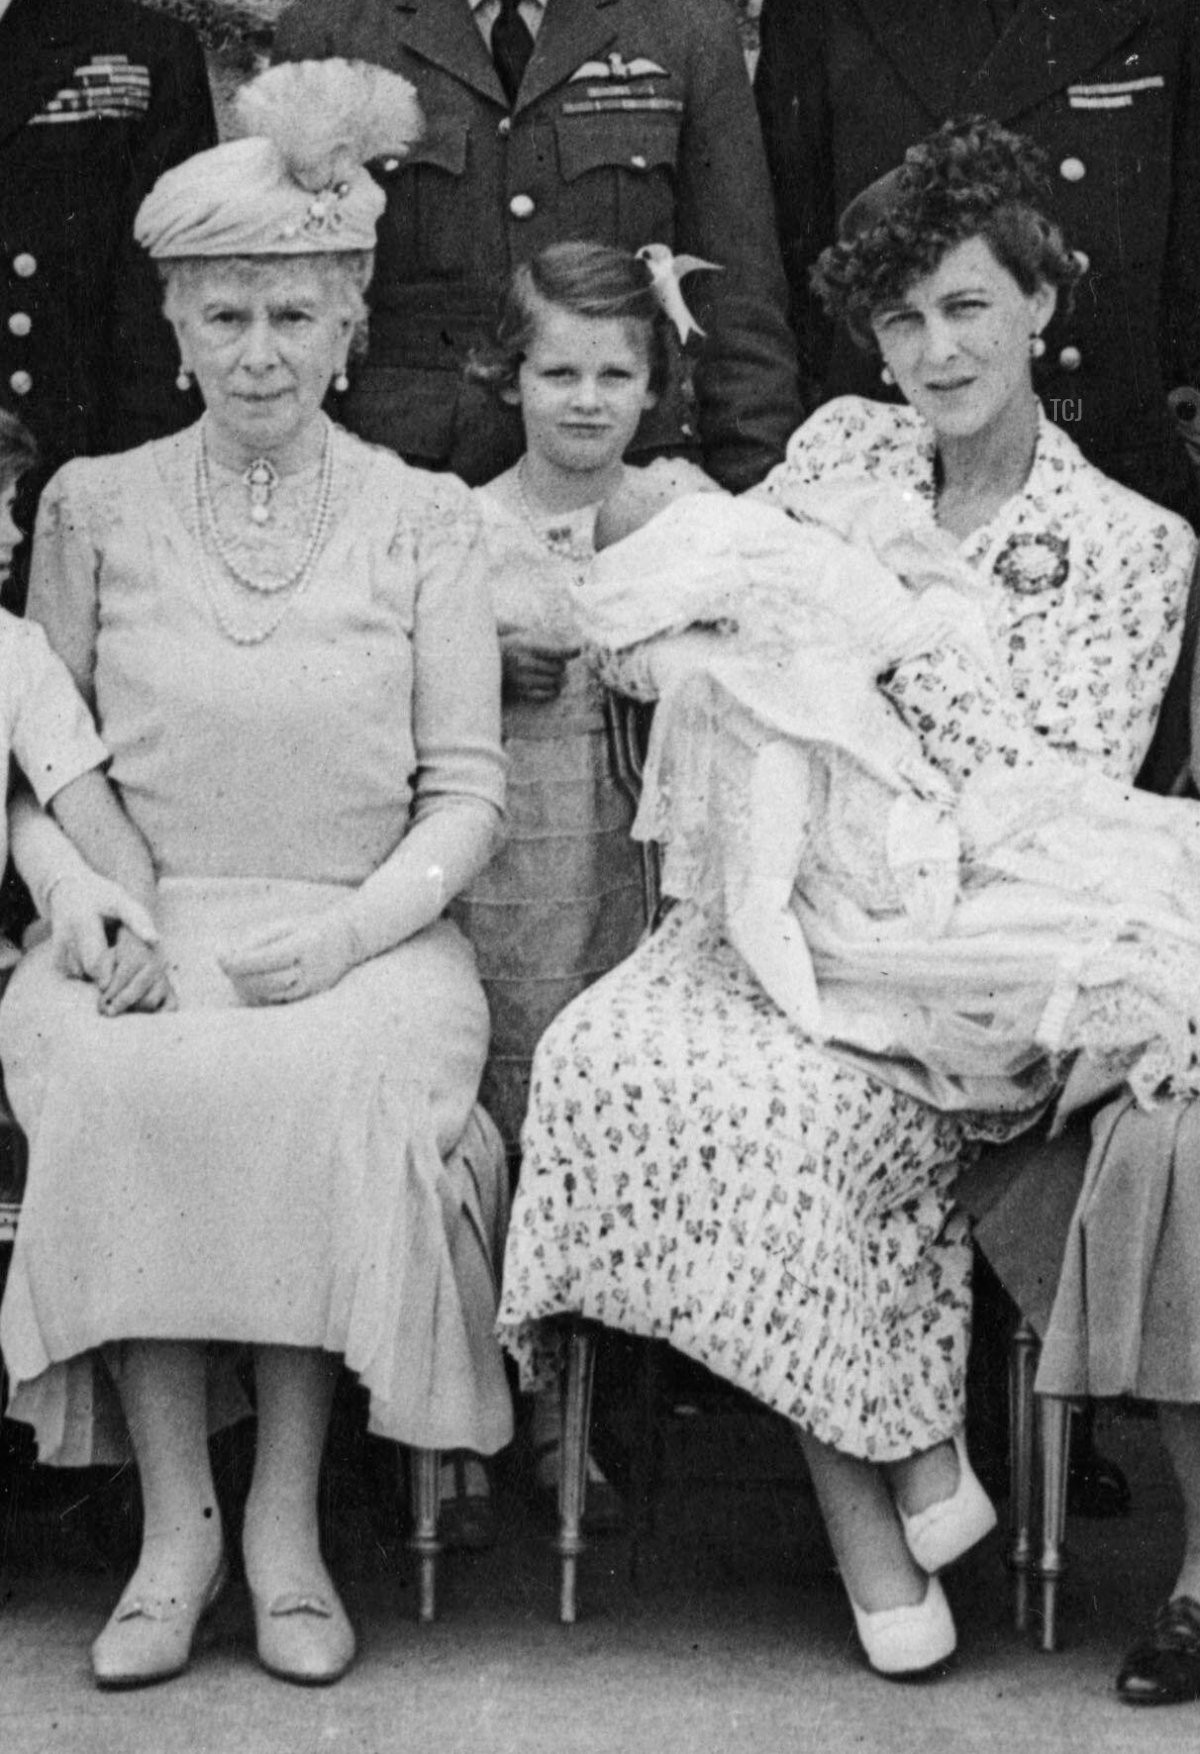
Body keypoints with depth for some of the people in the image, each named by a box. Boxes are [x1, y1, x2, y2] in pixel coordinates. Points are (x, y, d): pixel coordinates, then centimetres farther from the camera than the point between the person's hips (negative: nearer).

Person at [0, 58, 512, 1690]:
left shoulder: (422, 518, 7)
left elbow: (467, 791, 3)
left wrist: (351, 929, -13)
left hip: (368, 933, -1)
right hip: (142, 929, 1)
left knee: (329, 1086, -34)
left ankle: (289, 1515, -19)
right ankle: (174, 1518, -20)